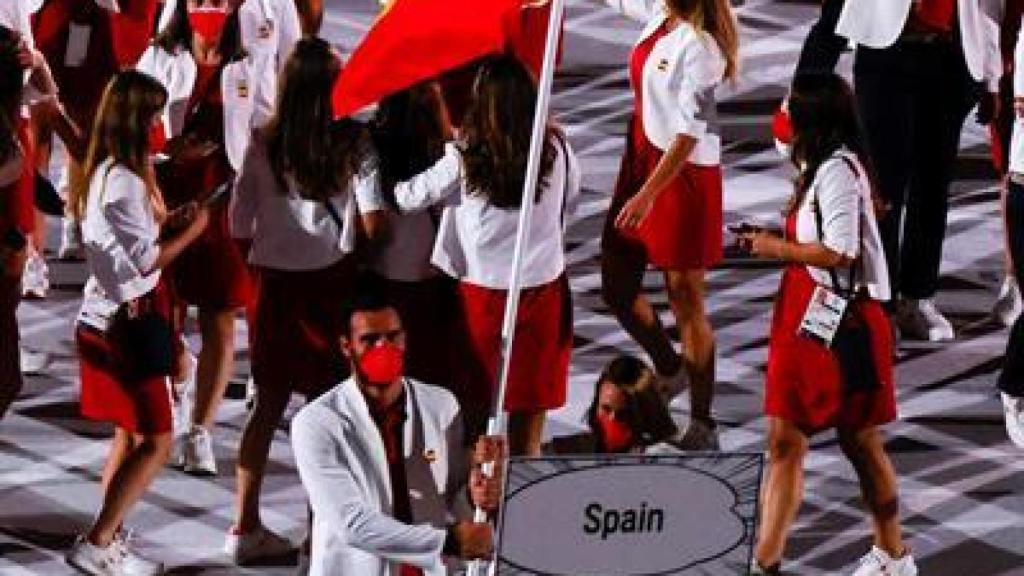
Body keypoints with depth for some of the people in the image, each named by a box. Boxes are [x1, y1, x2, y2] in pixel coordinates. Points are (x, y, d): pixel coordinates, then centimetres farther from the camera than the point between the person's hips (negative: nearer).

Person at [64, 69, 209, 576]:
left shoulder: (101, 174, 10)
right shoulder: (126, 182, -20)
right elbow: (148, 261, -20)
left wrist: (166, 222, 9)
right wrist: (191, 231, -8)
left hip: (105, 316, 10)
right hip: (131, 320, -10)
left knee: (129, 434, 16)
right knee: (157, 439, -5)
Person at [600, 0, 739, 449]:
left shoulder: (699, 48, -23)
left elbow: (689, 133, -25)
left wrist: (648, 194, -26)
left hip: (685, 174, -8)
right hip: (642, 160, 8)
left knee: (686, 300, 1)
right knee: (617, 286, 16)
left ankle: (702, 425, 11)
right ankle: (669, 371, 40)